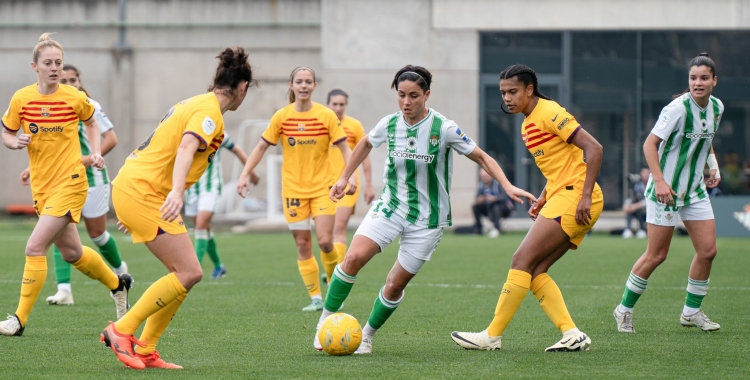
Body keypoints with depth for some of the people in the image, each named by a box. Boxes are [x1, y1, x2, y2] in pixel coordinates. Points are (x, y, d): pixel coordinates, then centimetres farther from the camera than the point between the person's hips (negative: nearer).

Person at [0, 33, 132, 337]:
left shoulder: (74, 98, -8)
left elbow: (91, 121, 14)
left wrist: (95, 153, 2)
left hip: (70, 183, -5)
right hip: (41, 186, 5)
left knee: (35, 247, -16)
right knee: (71, 253, 17)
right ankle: (117, 283, 44)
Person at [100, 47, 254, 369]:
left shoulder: (195, 104, 20)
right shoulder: (209, 111, -10)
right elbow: (187, 147, -29)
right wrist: (177, 192, -44)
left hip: (131, 186, 10)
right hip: (143, 192, -10)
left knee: (185, 273, 8)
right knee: (189, 273, -12)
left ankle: (145, 352, 8)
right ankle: (122, 330, -7)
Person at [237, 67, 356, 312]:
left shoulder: (326, 116, -5)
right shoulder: (281, 117, -2)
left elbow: (344, 148, -5)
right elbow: (261, 147, 5)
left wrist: (351, 175, -20)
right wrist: (245, 175, -4)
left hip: (322, 186, -2)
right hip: (293, 188, 2)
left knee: (325, 241, -13)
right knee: (303, 246, 0)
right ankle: (316, 298, 8)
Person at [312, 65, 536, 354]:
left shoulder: (444, 129, -14)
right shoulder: (390, 124, -3)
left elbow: (482, 158, -6)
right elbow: (365, 144, 20)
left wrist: (507, 186, -18)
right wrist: (344, 178, 22)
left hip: (427, 218, -2)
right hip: (390, 205, 2)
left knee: (395, 283, -3)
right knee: (354, 257, -20)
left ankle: (367, 336, 19)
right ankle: (325, 322, -7)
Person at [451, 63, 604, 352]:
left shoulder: (549, 113, -10)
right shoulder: (527, 125, 19)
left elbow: (593, 148, -17)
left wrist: (585, 196, -22)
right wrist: (543, 199, 12)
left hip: (575, 197, -10)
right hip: (561, 197, 10)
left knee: (523, 260, -12)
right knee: (535, 271, 2)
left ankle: (492, 336, -9)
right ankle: (572, 334, -3)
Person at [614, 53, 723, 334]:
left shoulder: (716, 108, 3)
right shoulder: (678, 108, -20)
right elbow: (649, 144, -19)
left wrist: (713, 166, 6)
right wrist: (660, 181, -28)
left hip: (695, 189, 7)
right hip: (666, 189, -7)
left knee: (708, 250, 1)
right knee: (656, 255, -3)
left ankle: (691, 312, 17)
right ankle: (624, 310, 14)